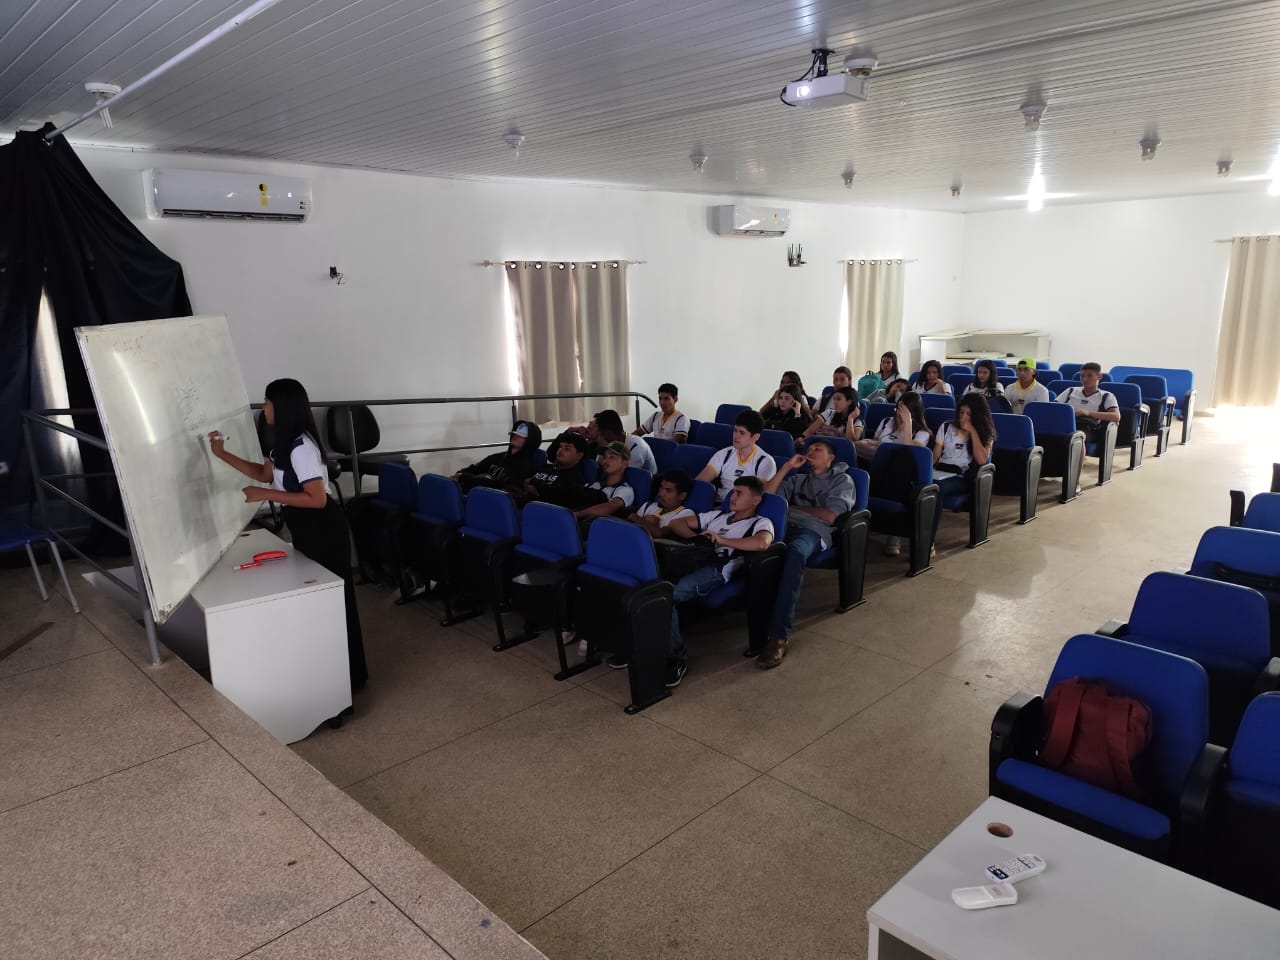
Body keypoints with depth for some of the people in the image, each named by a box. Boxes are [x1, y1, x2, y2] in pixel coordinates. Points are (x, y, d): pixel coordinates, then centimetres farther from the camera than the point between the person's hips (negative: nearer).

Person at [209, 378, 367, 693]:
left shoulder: (301, 447, -24)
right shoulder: (286, 443, 9)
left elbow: (317, 499, -28)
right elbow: (264, 473, 22)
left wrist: (266, 495, -24)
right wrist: (222, 454, 19)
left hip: (323, 531, -10)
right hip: (307, 530, 10)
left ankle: (351, 676, 13)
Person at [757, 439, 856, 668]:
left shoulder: (842, 480, 21)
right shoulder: (797, 479, 33)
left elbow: (829, 516, 4)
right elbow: (767, 496, 18)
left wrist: (795, 507, 11)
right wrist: (787, 466, 17)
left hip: (814, 532, -5)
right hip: (784, 526, 5)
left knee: (795, 552, -41)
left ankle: (779, 636, -45)